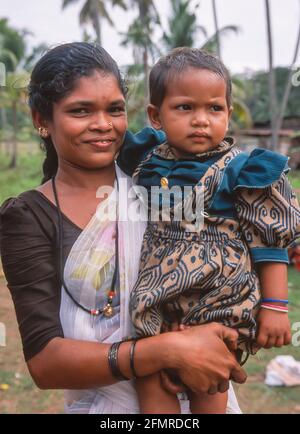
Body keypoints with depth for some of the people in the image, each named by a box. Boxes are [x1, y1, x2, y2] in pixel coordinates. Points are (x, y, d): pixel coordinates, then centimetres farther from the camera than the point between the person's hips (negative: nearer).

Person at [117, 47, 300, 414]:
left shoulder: (241, 172, -10)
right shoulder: (146, 163, 2)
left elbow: (269, 242, -7)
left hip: (217, 301, -4)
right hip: (157, 300, 5)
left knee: (207, 384, 7)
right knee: (149, 381, 7)